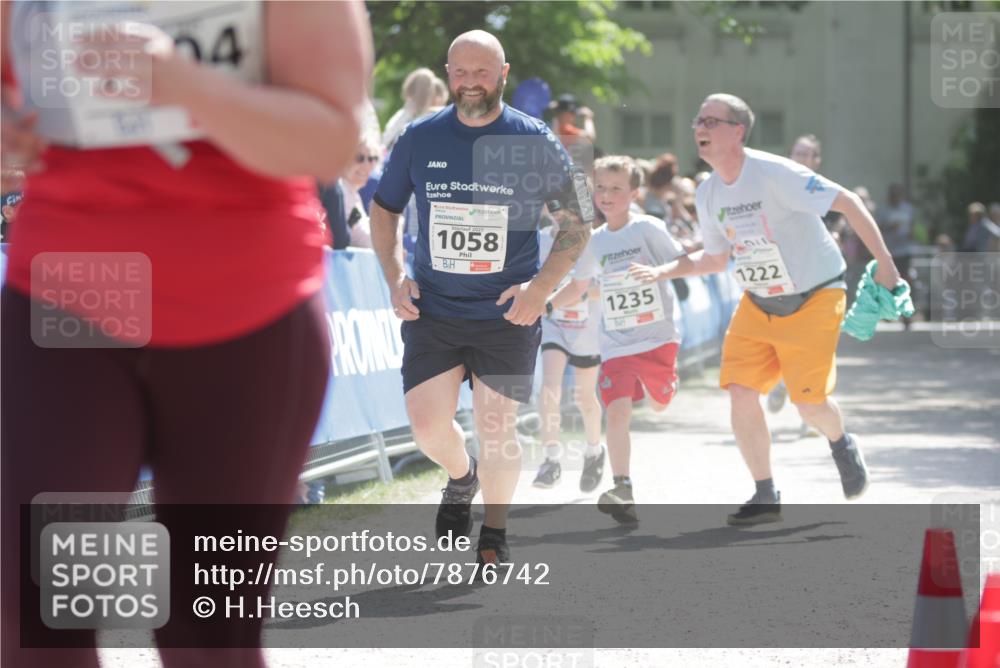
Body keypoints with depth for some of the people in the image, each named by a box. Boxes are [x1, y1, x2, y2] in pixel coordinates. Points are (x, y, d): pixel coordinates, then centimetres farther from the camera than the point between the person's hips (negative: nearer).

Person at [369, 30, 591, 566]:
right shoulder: (419, 139, 0)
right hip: (432, 309, 2)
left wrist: (542, 286, -10)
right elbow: (383, 209, 14)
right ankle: (461, 478, 28)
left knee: (496, 429, -1)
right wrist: (395, 276, 1)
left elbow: (578, 221, 2)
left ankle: (494, 535, 20)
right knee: (428, 426, -6)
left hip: (507, 314, -2)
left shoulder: (534, 142, -5)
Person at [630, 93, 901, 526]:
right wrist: (666, 271, 1)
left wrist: (883, 262, -26)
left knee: (810, 402, -9)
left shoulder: (774, 174, -23)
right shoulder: (708, 194, 0)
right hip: (758, 304, 6)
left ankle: (841, 445, 28)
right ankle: (765, 497, 5)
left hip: (814, 298, -6)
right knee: (741, 393, -8)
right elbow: (716, 257, 15)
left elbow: (846, 202, -22)